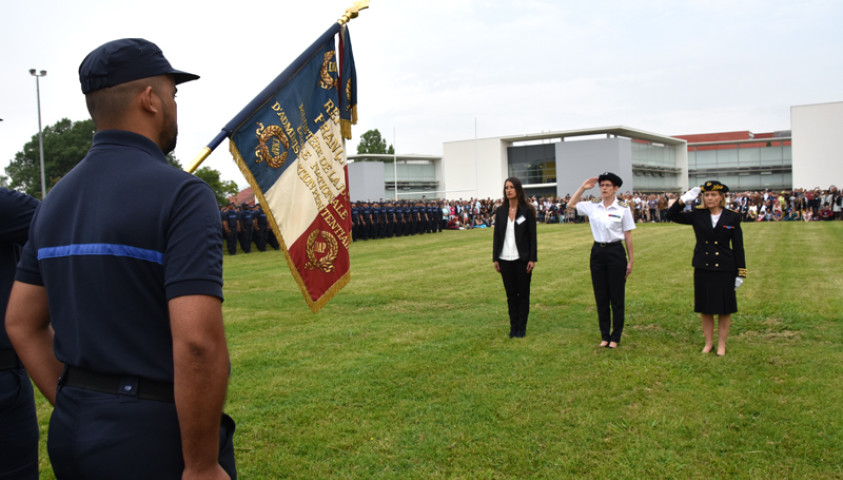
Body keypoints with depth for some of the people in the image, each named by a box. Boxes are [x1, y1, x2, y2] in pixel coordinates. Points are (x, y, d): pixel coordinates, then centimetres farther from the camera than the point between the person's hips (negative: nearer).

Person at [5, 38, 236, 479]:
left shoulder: (56, 200, 7)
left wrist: (76, 408, 14)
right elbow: (197, 343, -26)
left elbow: (21, 323, 11)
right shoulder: (181, 194, -17)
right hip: (157, 435, -7)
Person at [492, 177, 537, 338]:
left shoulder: (527, 210, -3)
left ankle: (522, 327, 15)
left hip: (522, 258, -2)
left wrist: (532, 258, -9)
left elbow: (532, 235, -3)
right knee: (511, 294, 8)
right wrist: (495, 258, 4)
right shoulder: (500, 211, 5)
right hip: (505, 259, 3)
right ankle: (513, 326, 17)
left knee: (523, 293, 5)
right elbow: (496, 235, 8)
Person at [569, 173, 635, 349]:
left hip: (616, 252, -3)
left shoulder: (623, 208, -4)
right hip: (597, 252, 3)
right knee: (601, 297, 9)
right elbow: (571, 204, 18)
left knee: (617, 297, 4)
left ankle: (615, 337, 15)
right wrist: (583, 187, 6)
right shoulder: (592, 206, 4)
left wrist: (631, 260, -2)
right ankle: (605, 336, 21)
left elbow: (628, 236, -2)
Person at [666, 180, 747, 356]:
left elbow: (738, 246, 0)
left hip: (724, 269, -1)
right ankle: (708, 342, 23)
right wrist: (683, 200, -10)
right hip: (702, 269, 2)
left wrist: (741, 272, -2)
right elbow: (671, 215, 2)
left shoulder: (733, 217, -1)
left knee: (724, 309, 6)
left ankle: (721, 344, 20)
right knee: (705, 308, 9)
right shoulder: (697, 215, 2)